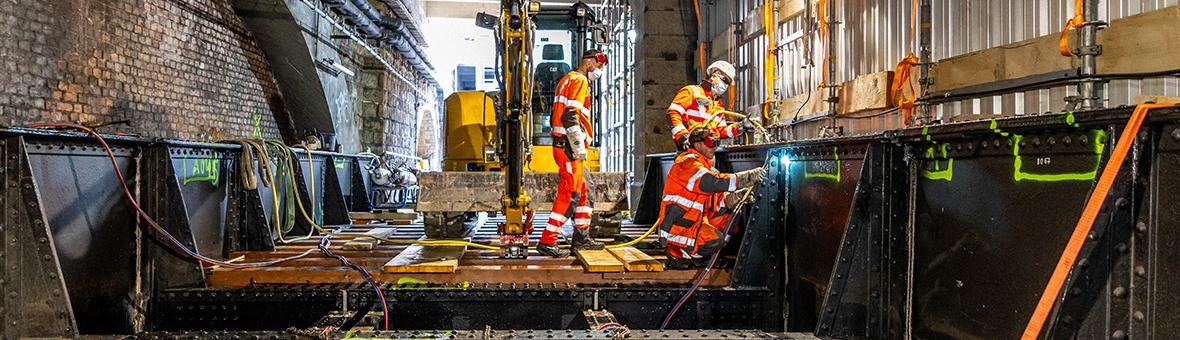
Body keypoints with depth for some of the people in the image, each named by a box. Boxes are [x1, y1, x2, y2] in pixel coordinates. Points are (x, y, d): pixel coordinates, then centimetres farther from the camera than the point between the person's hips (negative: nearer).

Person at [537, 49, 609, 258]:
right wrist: (579, 148, -21)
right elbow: (570, 117, -21)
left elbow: (555, 117, 24)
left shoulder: (568, 80, 23)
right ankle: (547, 242, -8)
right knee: (569, 195, -9)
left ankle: (581, 237, 22)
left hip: (561, 145, 10)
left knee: (583, 192, 16)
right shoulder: (579, 81, -8)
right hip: (569, 147, -10)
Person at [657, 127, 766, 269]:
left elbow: (718, 198, 11)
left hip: (693, 222, 10)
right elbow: (713, 182, -28)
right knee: (715, 240, -25)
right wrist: (749, 176, -25)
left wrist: (739, 195, -8)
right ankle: (677, 253, -2)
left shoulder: (703, 165, 18)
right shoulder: (688, 163, -13)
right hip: (676, 227, -10)